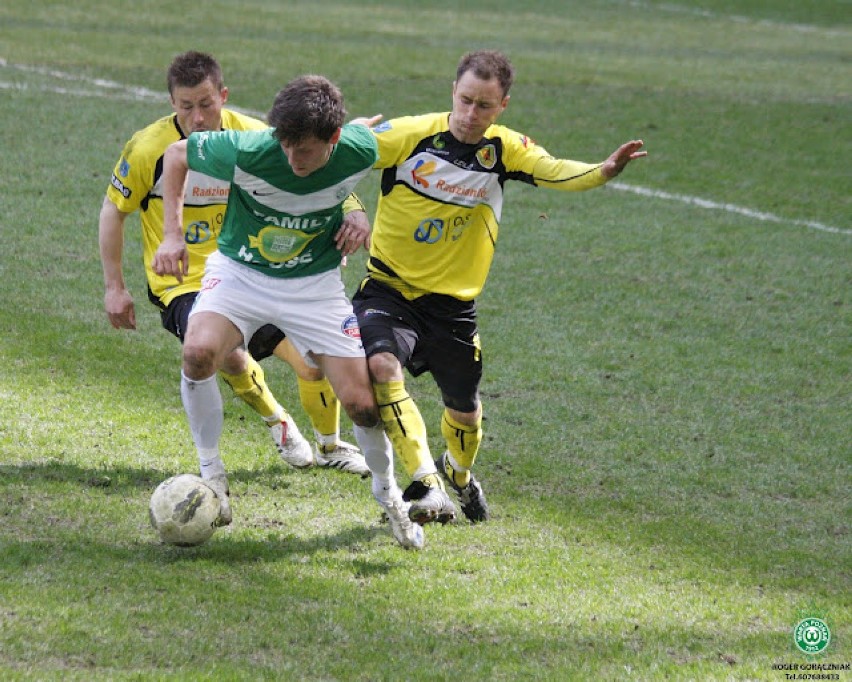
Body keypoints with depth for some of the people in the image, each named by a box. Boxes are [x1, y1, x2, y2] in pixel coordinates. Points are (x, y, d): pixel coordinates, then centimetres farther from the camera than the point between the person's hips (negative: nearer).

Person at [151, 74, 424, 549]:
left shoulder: (360, 150, -22)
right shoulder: (246, 152, -28)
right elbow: (177, 154, -8)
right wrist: (173, 234, -12)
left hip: (315, 282, 1)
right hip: (240, 272, -1)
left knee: (364, 404, -5)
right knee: (199, 353, -30)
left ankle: (388, 494, 27)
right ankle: (211, 474, -7)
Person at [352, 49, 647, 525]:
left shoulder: (506, 149, -5)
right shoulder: (409, 135, -13)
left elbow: (556, 172, -21)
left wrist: (605, 171, -40)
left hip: (454, 305, 3)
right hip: (390, 290, -3)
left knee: (465, 410, 15)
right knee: (382, 366, -32)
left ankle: (458, 473, 51)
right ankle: (427, 485, -33)